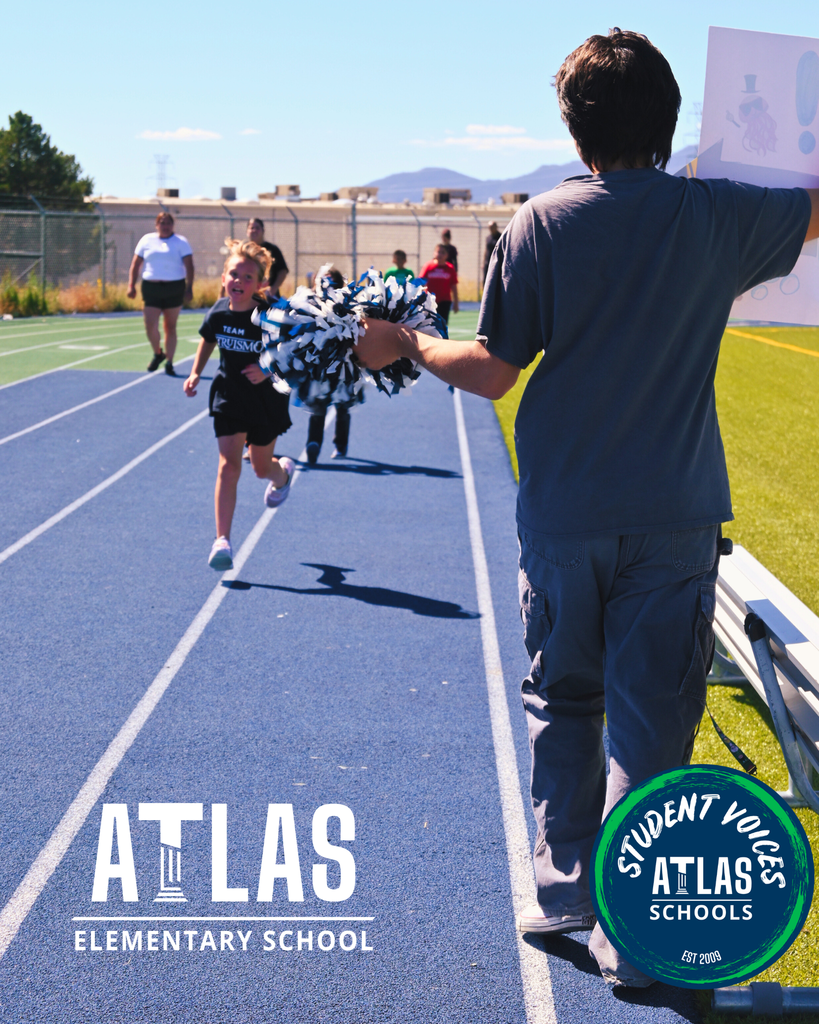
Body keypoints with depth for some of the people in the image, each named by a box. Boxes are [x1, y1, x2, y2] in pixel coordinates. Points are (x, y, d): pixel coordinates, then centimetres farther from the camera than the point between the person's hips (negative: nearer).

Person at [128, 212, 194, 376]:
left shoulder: (181, 242, 4)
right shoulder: (146, 240, 10)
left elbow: (189, 265, -2)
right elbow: (135, 264, 10)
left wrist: (189, 288, -12)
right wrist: (131, 285, 1)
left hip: (174, 288, -1)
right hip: (151, 288, 1)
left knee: (170, 327, 4)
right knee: (150, 325, -7)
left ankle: (169, 363, 13)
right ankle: (158, 353, 20)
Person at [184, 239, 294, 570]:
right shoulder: (218, 313, -9)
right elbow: (208, 340, 13)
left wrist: (268, 371, -28)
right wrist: (195, 373, 4)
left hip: (266, 400, -1)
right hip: (228, 397, 1)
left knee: (261, 467, 15)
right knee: (229, 465, -11)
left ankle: (283, 472, 56)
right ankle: (222, 541, -10)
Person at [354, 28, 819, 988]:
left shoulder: (538, 224, -5)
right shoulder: (716, 215, -2)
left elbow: (493, 371, -5)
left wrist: (407, 343, 12)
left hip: (562, 515, 0)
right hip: (673, 517, 0)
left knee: (562, 701, 18)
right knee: (649, 724, 4)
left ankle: (565, 887, 21)